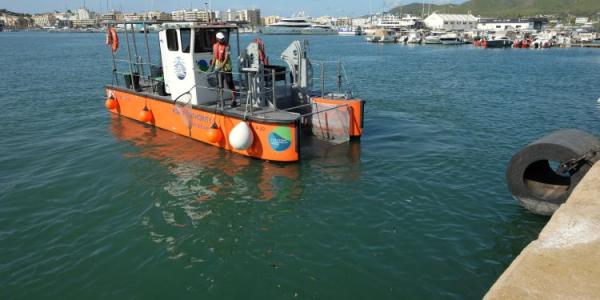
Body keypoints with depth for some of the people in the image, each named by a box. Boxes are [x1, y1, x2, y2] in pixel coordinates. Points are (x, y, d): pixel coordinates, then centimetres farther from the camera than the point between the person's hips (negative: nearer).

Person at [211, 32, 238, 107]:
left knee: (230, 85, -3)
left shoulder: (226, 46, -11)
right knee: (220, 85, 10)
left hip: (226, 68, -5)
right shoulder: (215, 46, 8)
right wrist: (212, 65, 11)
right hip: (218, 68, 6)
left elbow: (226, 58, -18)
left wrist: (221, 66, -28)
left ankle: (234, 100, 3)